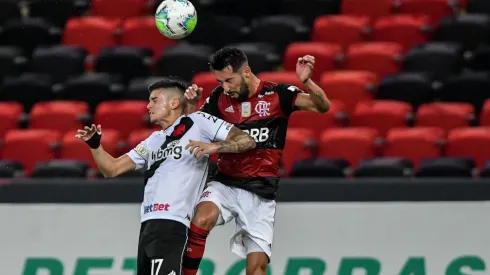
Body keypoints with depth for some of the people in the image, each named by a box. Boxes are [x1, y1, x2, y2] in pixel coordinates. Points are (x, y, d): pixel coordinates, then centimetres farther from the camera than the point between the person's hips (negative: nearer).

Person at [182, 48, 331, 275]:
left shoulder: (277, 94, -4)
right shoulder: (219, 98, 4)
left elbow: (323, 106, -14)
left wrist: (306, 81, -34)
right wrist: (191, 105, -11)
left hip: (260, 191, -2)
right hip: (225, 183, 2)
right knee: (202, 220, -32)